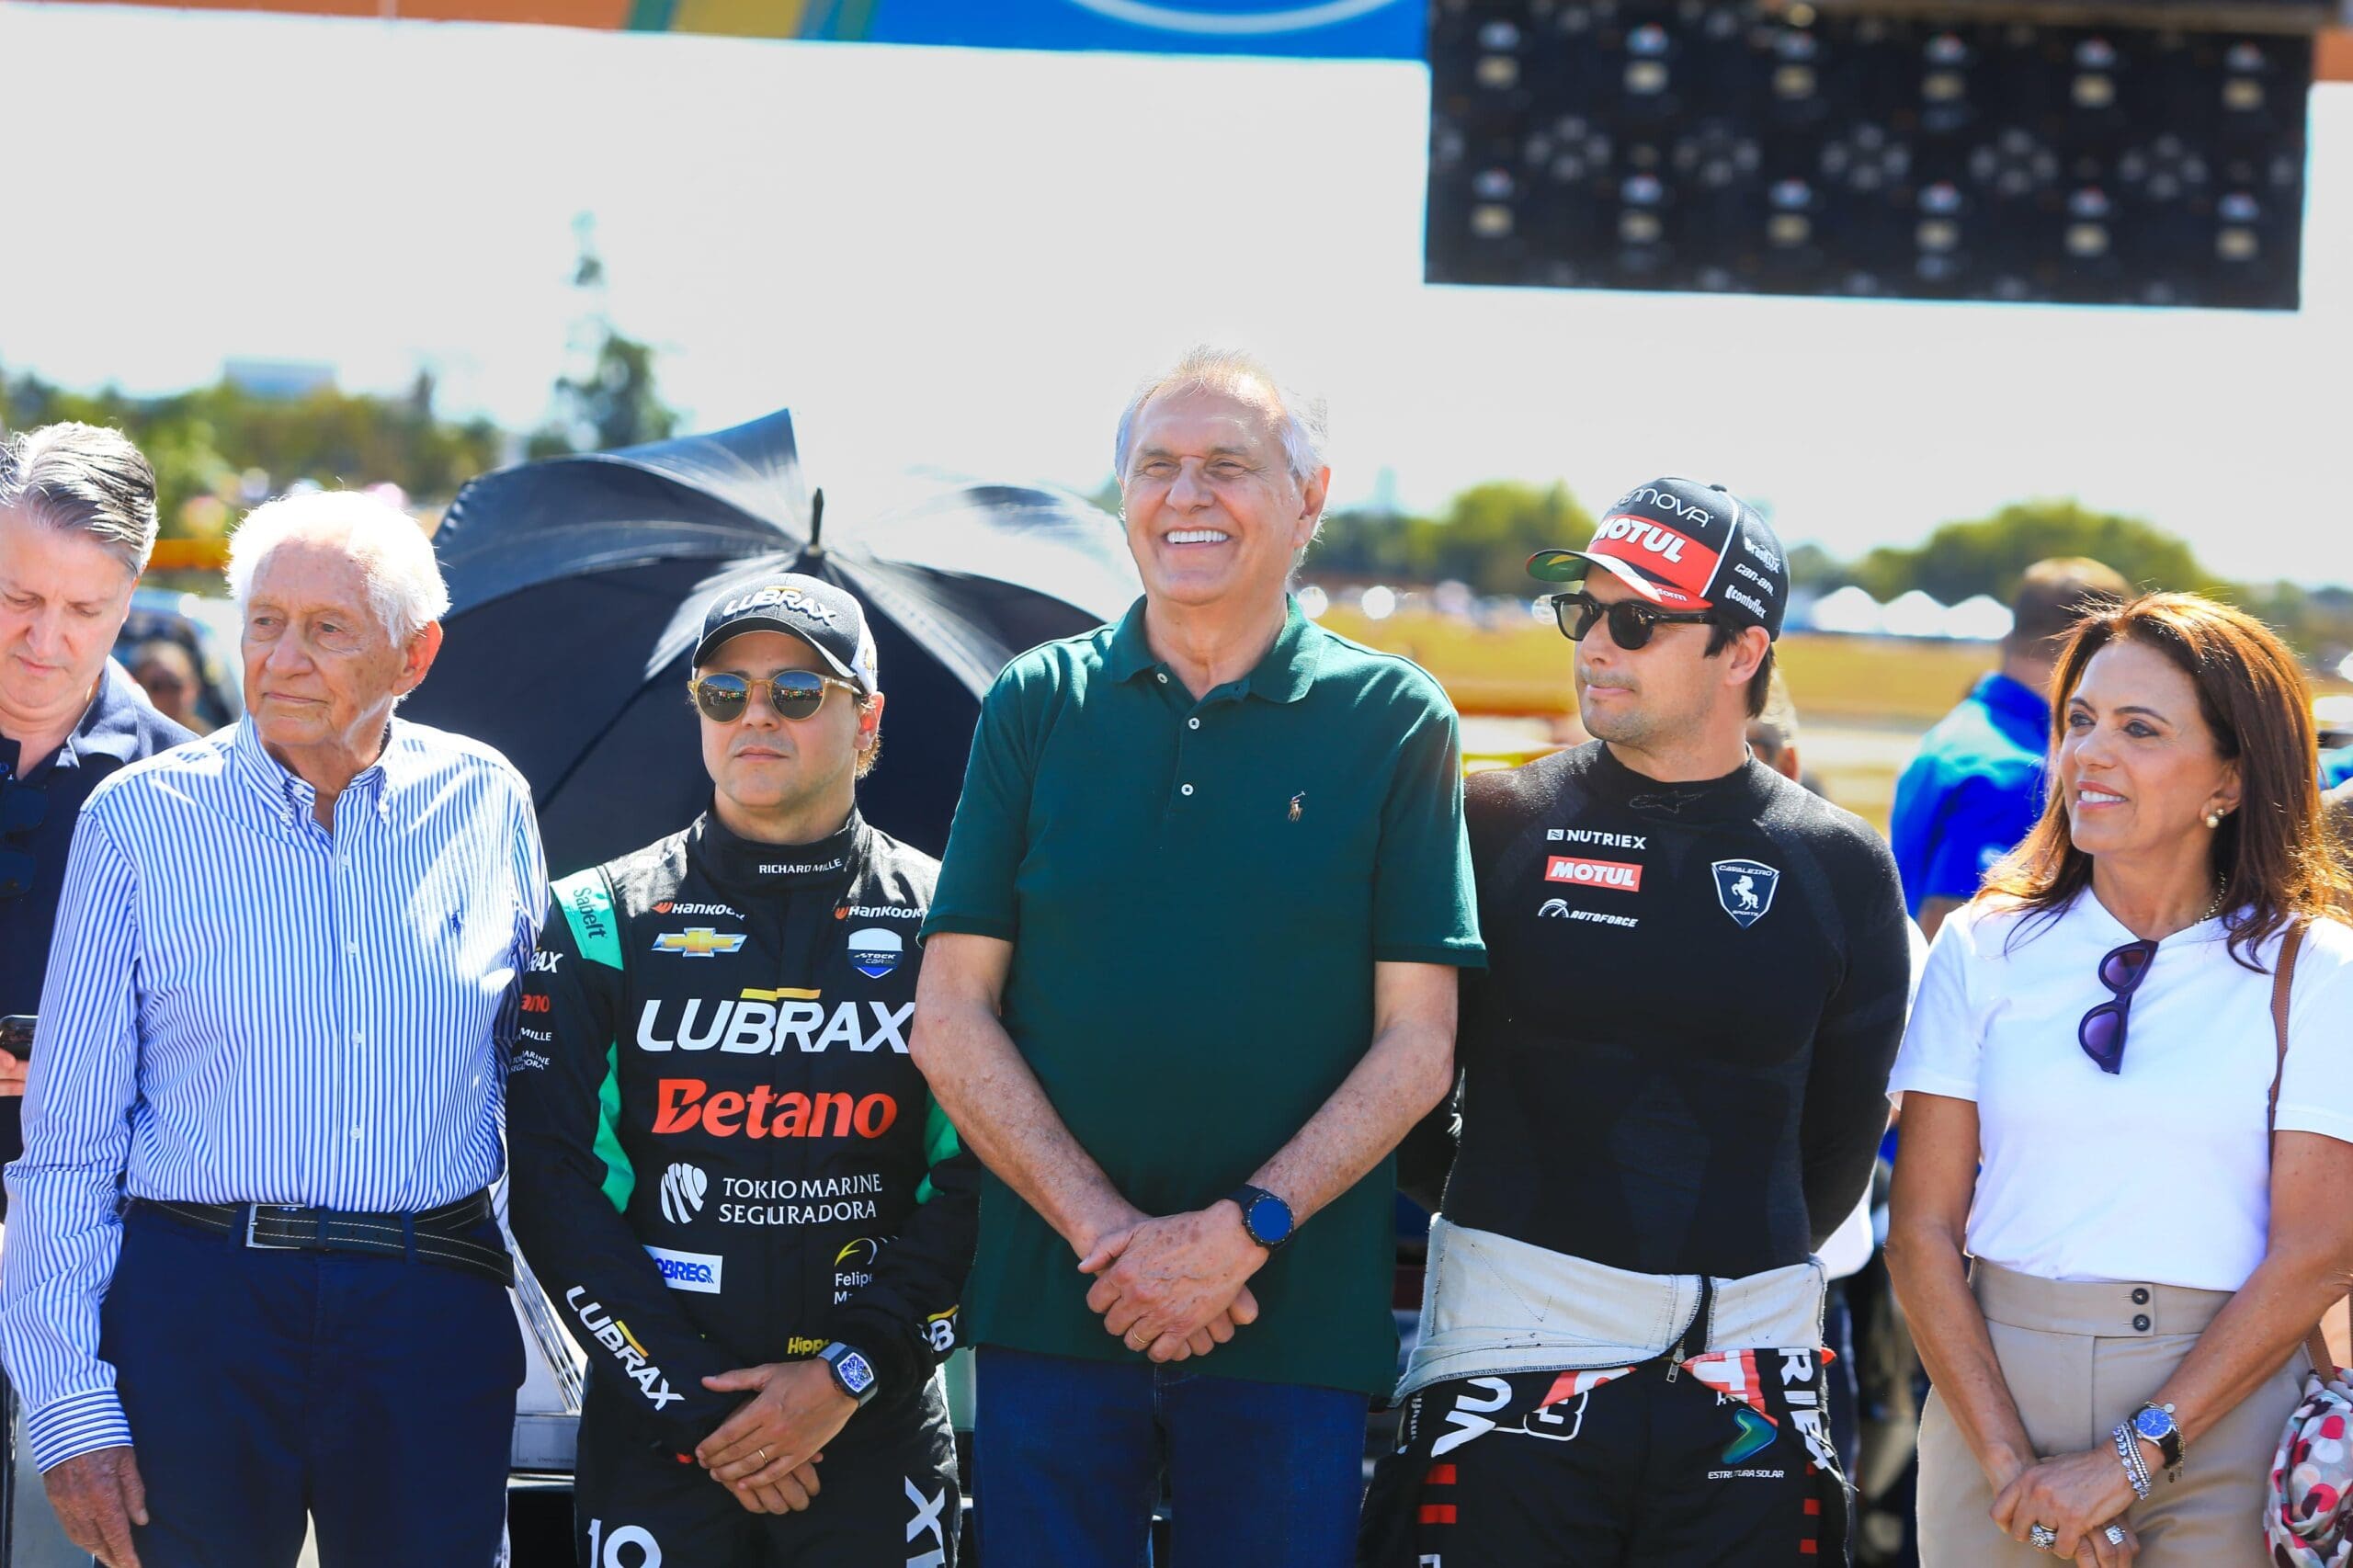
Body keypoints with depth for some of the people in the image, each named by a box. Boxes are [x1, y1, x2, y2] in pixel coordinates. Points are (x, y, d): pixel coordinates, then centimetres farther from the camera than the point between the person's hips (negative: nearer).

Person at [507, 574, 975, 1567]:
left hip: (877, 1431, 0)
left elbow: (976, 1186, 0)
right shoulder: (601, 925, 4)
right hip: (652, 1434, 0)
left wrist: (848, 1373, -11)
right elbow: (556, 1185, -2)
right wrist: (692, 1404, -9)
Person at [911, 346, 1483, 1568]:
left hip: (1295, 1322, -1)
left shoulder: (1395, 721, 3)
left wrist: (1242, 1232, -12)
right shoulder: (1038, 704, 7)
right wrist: (1107, 1233, -9)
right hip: (1050, 1310, 1)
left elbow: (1416, 1044, -1)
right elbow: (950, 1021, 2)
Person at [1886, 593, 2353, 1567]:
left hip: (2221, 1418, -1)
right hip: (1996, 1381, 2)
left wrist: (2130, 1458, -14)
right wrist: (2009, 1462, -11)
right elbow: (1922, 1231, -1)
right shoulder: (1983, 947, 3)